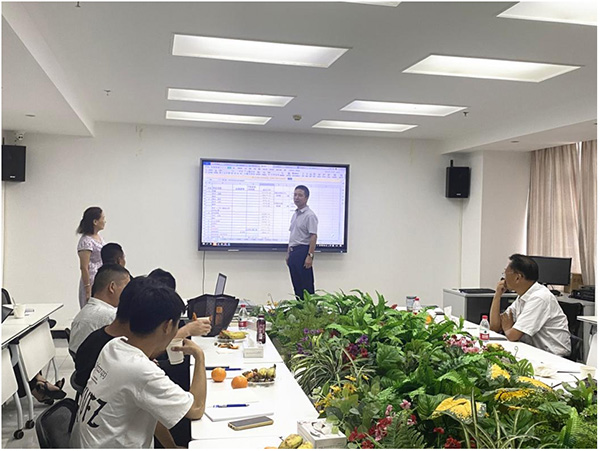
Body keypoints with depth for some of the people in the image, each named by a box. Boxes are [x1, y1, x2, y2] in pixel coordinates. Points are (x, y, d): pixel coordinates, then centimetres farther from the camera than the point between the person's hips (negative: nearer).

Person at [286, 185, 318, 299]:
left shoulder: (310, 215, -11)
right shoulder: (295, 214, 16)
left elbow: (313, 237, -16)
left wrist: (310, 256, -21)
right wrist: (288, 253, 18)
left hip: (303, 251, -9)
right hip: (293, 251, 9)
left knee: (306, 285, -6)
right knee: (296, 284, 11)